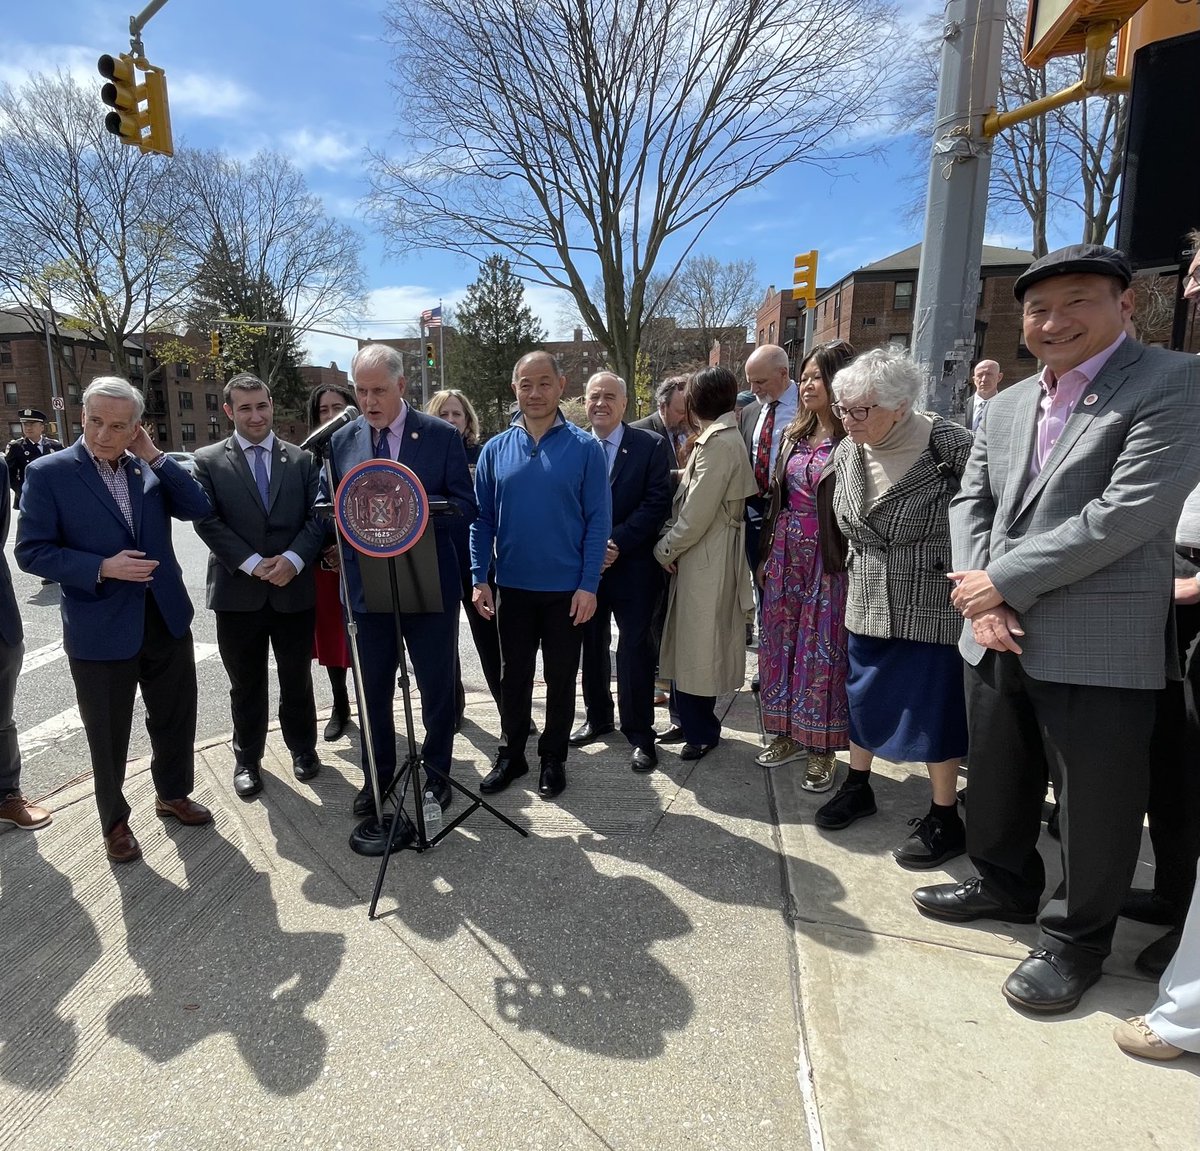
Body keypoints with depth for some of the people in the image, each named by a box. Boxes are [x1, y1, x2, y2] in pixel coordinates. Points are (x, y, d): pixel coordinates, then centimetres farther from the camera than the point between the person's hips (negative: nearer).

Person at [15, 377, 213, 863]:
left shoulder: (149, 467, 2)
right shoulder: (48, 472, -9)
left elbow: (199, 508, -8)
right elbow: (32, 551, -10)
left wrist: (154, 456, -12)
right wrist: (102, 568, -22)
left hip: (166, 617, 4)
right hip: (100, 629, -3)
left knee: (176, 717, 18)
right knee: (108, 735, 12)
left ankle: (173, 794, 41)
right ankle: (114, 821, 33)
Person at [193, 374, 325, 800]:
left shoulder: (302, 459, 5)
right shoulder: (208, 461, 1)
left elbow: (317, 517, 0)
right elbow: (207, 522, -7)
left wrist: (293, 559, -15)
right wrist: (253, 563, -16)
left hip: (294, 587, 1)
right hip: (237, 591, -1)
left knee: (297, 679, 13)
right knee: (246, 685, 12)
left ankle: (302, 747, 33)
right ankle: (247, 759, 29)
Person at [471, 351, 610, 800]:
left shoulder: (584, 448, -6)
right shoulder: (495, 449, 2)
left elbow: (598, 521, -7)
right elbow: (482, 519, 4)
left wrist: (588, 585, -12)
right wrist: (480, 578, -4)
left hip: (566, 589, -2)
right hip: (512, 587, 2)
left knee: (560, 678, 12)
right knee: (513, 676, 14)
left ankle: (553, 759, 29)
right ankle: (510, 755, 31)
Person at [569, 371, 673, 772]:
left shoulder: (651, 446, -4)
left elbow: (656, 503, -10)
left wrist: (617, 543, -17)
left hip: (632, 567, -3)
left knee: (635, 649, 0)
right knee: (591, 646, 14)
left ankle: (639, 734, 12)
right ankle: (597, 718, 32)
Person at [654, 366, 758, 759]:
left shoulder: (718, 443, -17)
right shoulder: (719, 437, 13)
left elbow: (697, 514, -20)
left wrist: (665, 548, -8)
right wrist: (671, 543, 3)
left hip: (706, 557, -9)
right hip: (700, 554, 9)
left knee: (697, 646, 2)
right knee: (693, 644, 16)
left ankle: (701, 730, 18)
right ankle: (693, 721, 29)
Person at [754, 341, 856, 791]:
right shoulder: (794, 435, 11)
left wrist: (849, 565, -16)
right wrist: (766, 554, 13)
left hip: (828, 560, -7)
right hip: (785, 554, 7)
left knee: (823, 650, 2)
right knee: (780, 642, 13)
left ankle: (822, 750, 18)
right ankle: (787, 733, 29)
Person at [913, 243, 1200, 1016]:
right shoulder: (1008, 404, 13)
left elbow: (1127, 514, -19)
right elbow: (971, 503, 8)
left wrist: (1001, 581, -16)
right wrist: (980, 600, -8)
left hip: (1097, 648, -6)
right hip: (1000, 639, 6)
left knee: (1093, 803, 9)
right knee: (997, 780, 21)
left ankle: (1077, 939, 31)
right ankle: (1005, 883, 44)